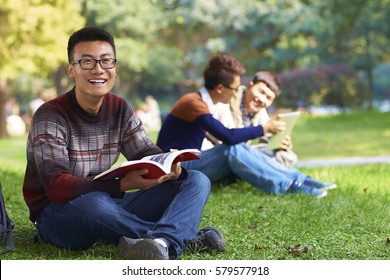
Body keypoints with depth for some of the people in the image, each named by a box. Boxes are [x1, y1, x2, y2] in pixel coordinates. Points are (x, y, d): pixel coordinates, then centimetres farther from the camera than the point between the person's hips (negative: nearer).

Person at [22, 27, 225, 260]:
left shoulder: (120, 110, 6)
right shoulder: (50, 117, -15)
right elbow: (57, 188, -25)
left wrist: (171, 167, -24)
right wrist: (122, 184, -37)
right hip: (59, 213, -7)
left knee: (197, 181, -7)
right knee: (93, 203, -43)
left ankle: (161, 242, -41)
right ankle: (185, 238, -24)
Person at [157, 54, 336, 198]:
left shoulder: (202, 102, 11)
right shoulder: (193, 103, -19)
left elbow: (224, 139, 8)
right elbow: (228, 137, -26)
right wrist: (265, 128, -16)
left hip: (189, 165, 9)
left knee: (240, 152, -7)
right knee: (233, 150, -25)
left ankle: (297, 179, -10)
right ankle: (289, 186, -22)